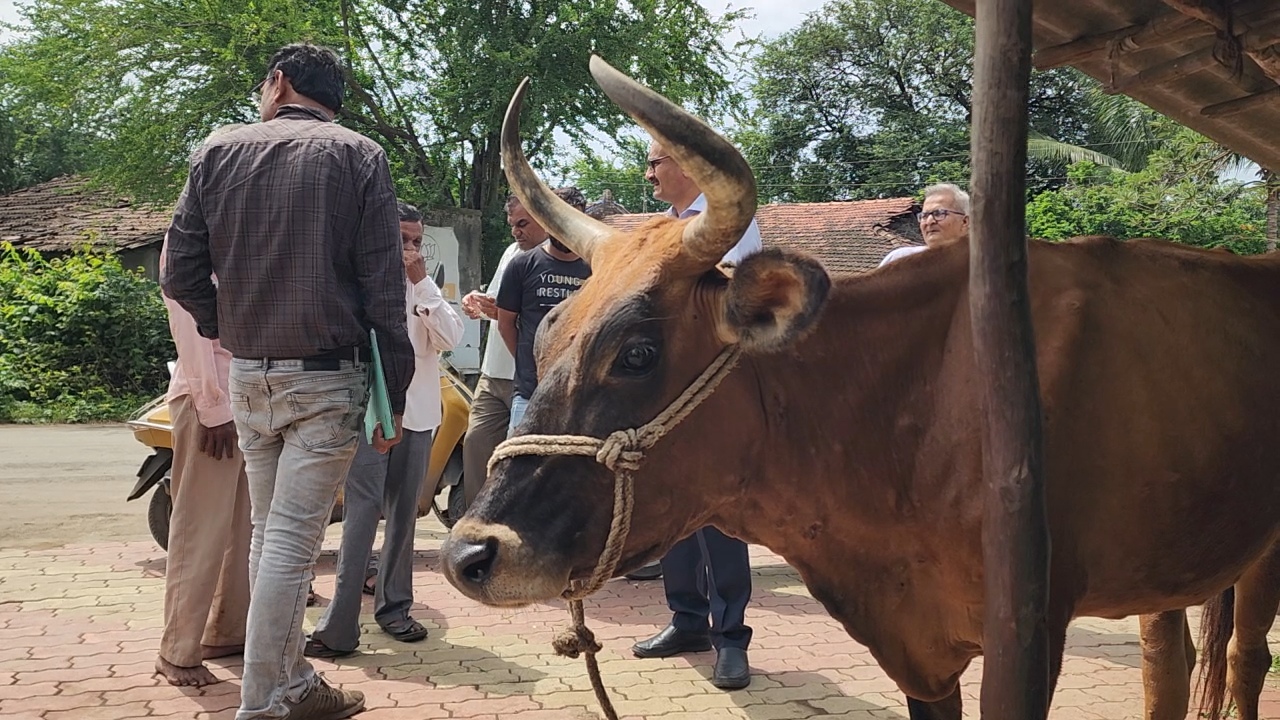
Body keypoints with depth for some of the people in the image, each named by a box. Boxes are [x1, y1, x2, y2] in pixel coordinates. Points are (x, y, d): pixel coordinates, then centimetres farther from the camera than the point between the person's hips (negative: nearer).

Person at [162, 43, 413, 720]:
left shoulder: (218, 152, 6)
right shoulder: (358, 156, -2)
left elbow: (179, 272, 2)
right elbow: (385, 287, -8)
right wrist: (393, 393, -5)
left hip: (248, 377, 4)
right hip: (329, 378, -3)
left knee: (268, 531, 15)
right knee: (292, 538, -1)